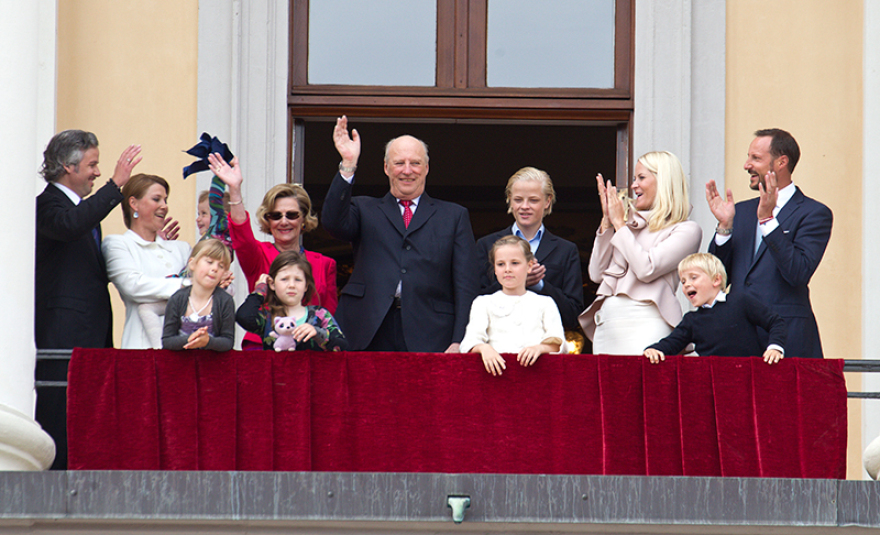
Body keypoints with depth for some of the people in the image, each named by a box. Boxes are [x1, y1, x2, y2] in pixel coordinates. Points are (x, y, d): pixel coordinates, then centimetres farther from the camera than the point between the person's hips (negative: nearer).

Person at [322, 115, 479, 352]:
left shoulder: (454, 216, 15)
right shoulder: (365, 210, 19)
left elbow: (466, 284, 8)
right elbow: (334, 223, -4)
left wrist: (459, 342, -5)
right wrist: (348, 164, -10)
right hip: (370, 334, 0)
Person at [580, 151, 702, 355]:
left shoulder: (686, 230, 2)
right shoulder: (631, 223, 21)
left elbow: (646, 269, -11)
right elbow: (597, 273, 16)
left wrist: (619, 224, -1)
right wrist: (607, 221, 10)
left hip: (646, 324, -6)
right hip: (607, 322, 6)